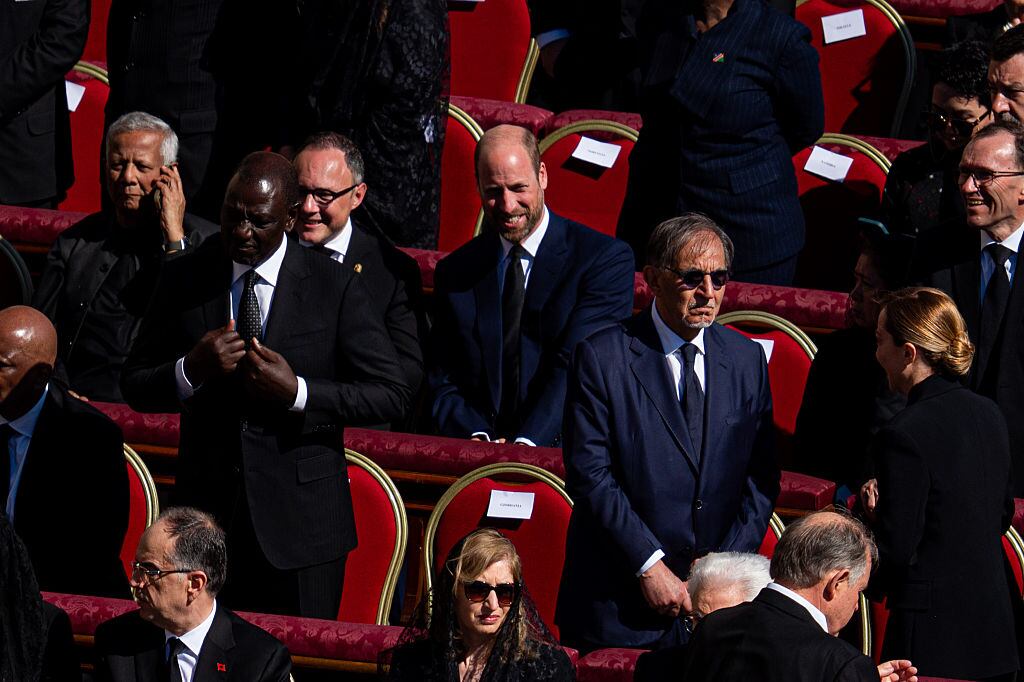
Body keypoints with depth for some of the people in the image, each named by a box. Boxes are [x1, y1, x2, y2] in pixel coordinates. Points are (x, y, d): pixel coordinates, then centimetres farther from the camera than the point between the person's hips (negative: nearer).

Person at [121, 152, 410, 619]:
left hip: (300, 523, -2)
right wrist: (190, 371, -13)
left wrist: (297, 392, -16)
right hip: (207, 512, 2)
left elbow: (391, 395, -4)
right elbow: (135, 387, 8)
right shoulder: (185, 279, 4)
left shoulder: (335, 288, -4)